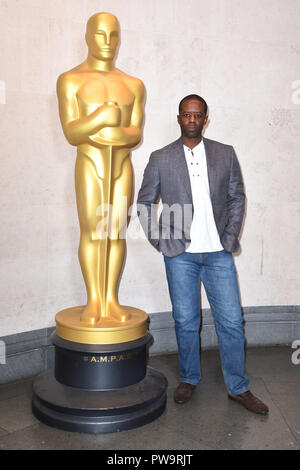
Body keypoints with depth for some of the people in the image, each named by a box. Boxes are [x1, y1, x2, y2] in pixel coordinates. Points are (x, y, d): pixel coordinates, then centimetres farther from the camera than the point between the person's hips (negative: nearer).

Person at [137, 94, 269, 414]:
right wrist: (160, 241, -1)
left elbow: (237, 197, 11)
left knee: (231, 321, 3)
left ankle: (238, 388, 19)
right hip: (180, 253, -1)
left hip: (218, 252, 1)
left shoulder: (225, 154, 7)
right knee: (185, 321, 9)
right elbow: (145, 203, 7)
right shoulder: (160, 159, 3)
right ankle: (189, 379, 29)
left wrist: (231, 236, 1)